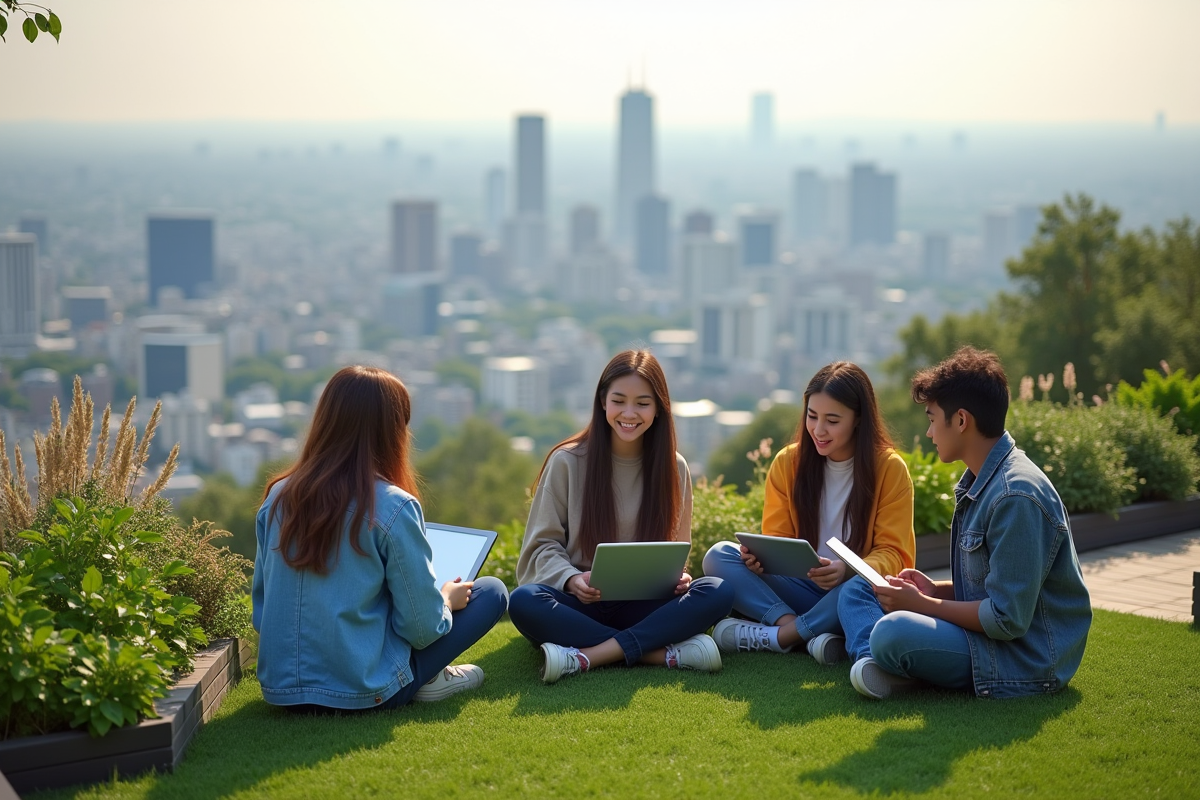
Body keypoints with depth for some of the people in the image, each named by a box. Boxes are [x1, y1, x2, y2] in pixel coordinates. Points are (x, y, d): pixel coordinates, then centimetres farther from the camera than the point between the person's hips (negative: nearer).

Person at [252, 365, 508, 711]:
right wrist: (447, 599, 10)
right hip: (365, 691, -6)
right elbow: (421, 627, -12)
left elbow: (261, 605, 9)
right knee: (491, 592, 10)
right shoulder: (394, 507, -15)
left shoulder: (278, 497, 1)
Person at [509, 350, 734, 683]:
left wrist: (677, 577, -13)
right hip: (579, 604, -2)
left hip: (642, 605, 2)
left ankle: (585, 657, -32)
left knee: (716, 593, -26)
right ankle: (669, 652, -32)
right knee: (525, 601, -35)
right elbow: (544, 544, 0)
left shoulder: (673, 468, 6)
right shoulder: (567, 461, -2)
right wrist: (571, 579, -21)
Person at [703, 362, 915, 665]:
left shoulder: (890, 468, -6)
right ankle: (802, 631, -33)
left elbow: (892, 554, -8)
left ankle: (773, 636, -24)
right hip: (802, 590, 3)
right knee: (718, 557, -18)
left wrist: (848, 570, -30)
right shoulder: (788, 463, 3)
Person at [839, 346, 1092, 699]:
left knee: (893, 632, -36)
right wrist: (935, 589, 3)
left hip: (1027, 658, -11)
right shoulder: (981, 481, 10)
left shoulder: (1016, 497, -23)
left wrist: (922, 604, -14)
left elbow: (1008, 619, -24)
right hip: (986, 630, 11)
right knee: (858, 590, 9)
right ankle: (874, 659, -18)